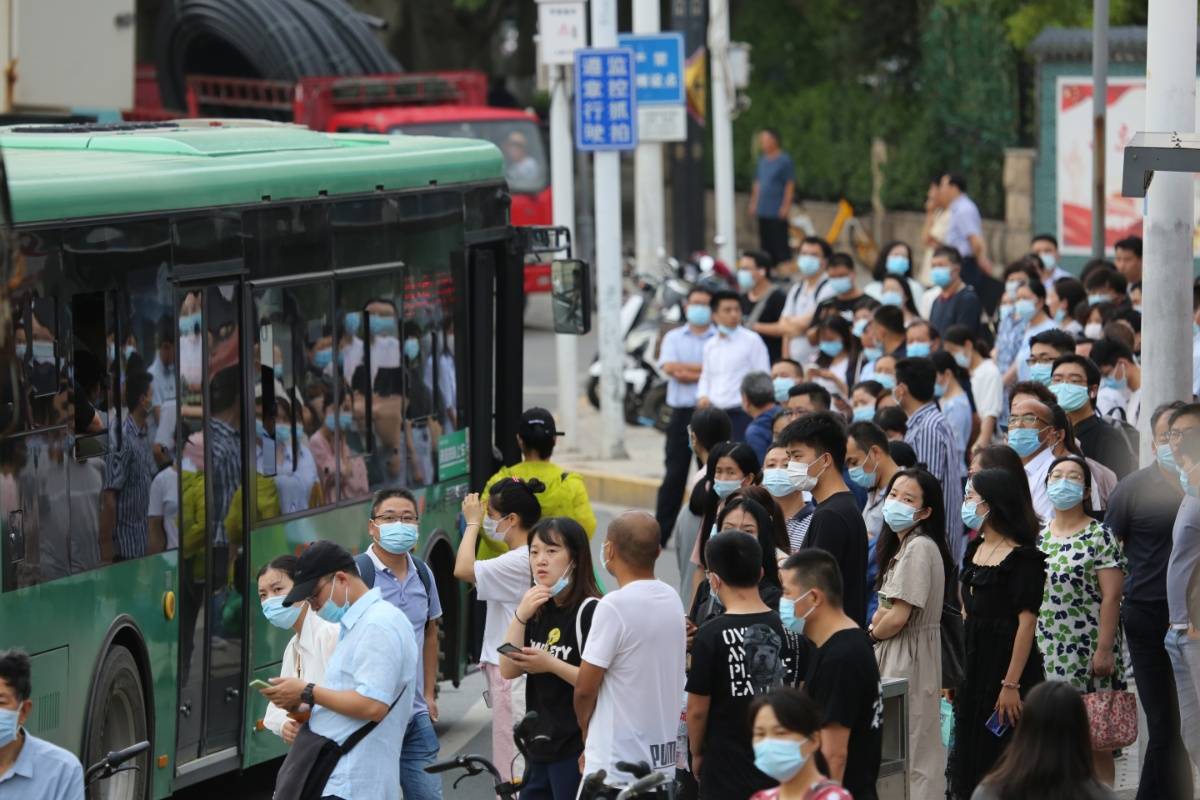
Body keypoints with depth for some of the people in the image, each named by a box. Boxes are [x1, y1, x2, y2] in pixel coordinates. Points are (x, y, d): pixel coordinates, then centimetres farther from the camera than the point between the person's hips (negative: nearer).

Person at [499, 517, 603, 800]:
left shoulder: (590, 612, -12)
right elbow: (508, 670, 4)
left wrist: (550, 664, -21)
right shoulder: (539, 611, 13)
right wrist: (521, 616, -7)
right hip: (540, 747, 8)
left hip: (575, 751, -8)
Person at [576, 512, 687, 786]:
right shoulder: (673, 600, 8)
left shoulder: (614, 606, -16)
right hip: (664, 761, 7)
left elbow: (585, 688, -12)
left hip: (615, 768, -7)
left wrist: (587, 733, 8)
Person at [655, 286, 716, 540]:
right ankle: (660, 533, 4)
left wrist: (687, 372, -10)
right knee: (674, 475, 1)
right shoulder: (674, 337, 12)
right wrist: (703, 368, -5)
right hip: (682, 412, 1)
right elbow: (670, 367, -4)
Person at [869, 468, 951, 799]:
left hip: (909, 656, -10)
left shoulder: (919, 548, -17)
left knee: (908, 745, -5)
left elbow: (898, 617, -21)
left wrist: (872, 634, -2)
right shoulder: (902, 545, 14)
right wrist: (877, 626, -2)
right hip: (896, 654, 10)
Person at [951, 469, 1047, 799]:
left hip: (1007, 661, -8)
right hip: (973, 661, 8)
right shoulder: (974, 550, 11)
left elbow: (1026, 621, -17)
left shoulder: (1023, 557, -12)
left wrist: (1011, 684, -22)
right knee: (971, 762, 10)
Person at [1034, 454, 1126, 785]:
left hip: (1086, 655, -5)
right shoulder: (1037, 538, 13)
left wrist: (1104, 649, -16)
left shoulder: (1099, 537, -4)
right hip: (1044, 653, 5)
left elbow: (1111, 597, -10)